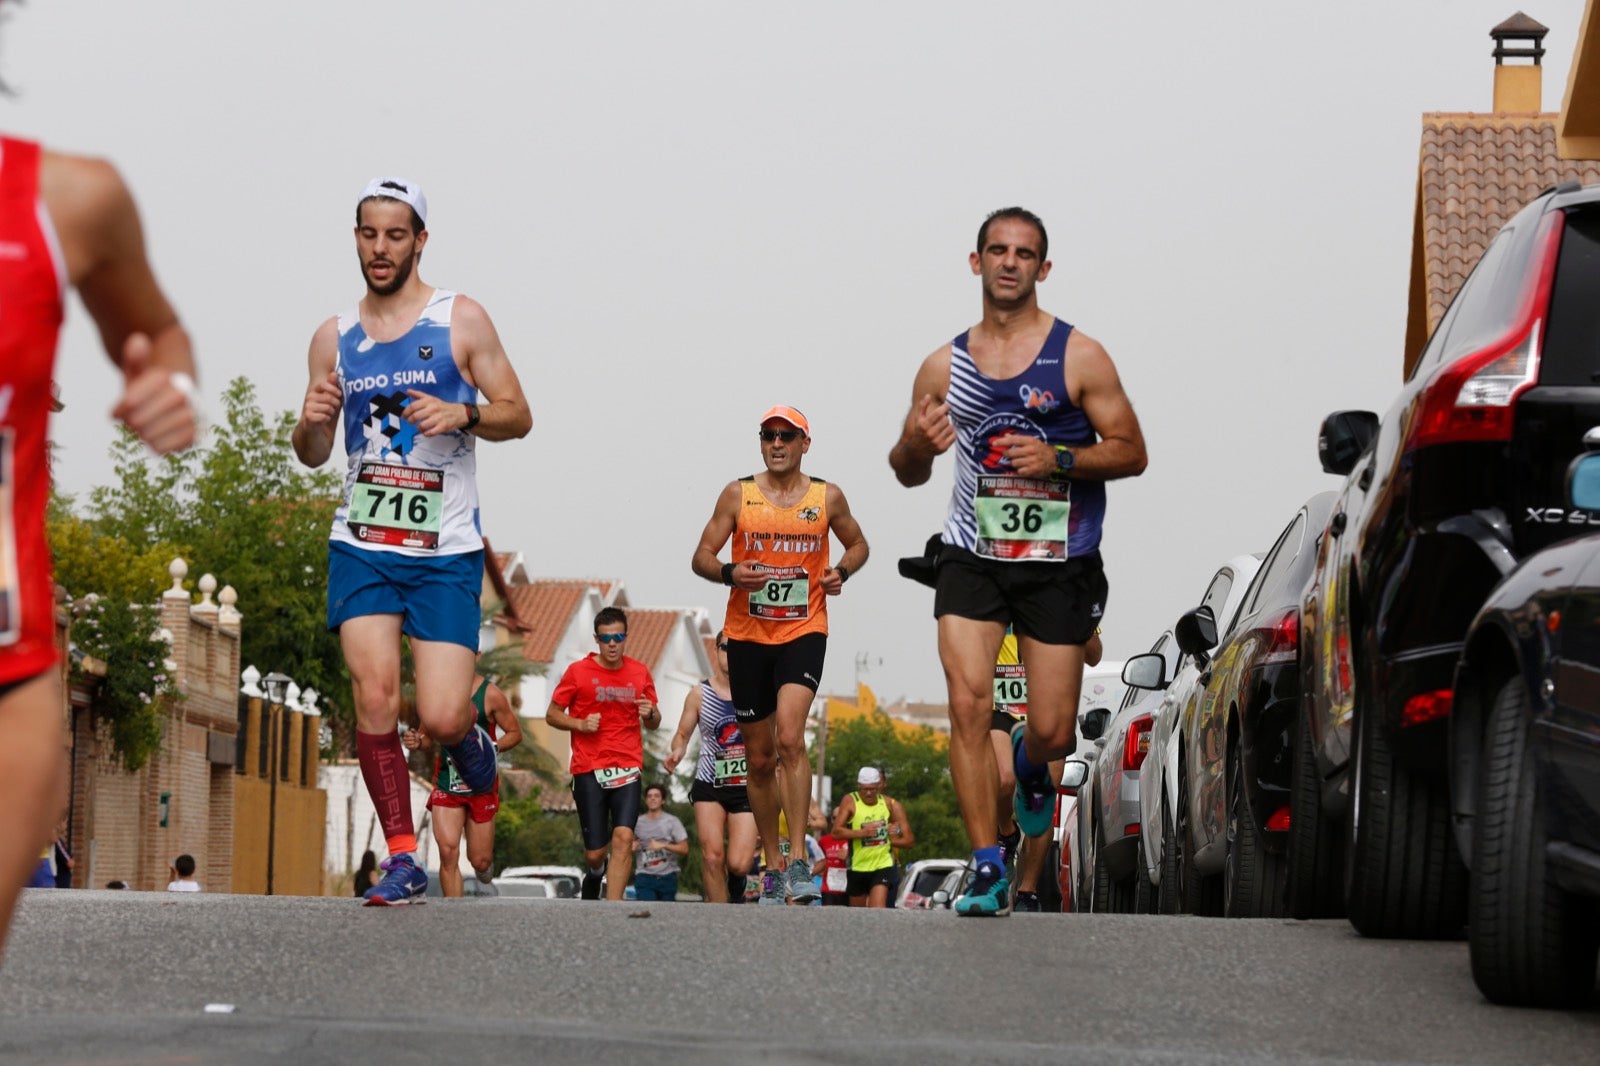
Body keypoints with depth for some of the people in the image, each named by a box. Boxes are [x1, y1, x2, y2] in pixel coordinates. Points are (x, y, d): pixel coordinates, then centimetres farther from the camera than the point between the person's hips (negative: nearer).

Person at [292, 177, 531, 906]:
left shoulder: (461, 320, 0)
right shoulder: (334, 337, 9)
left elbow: (518, 415, 1)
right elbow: (311, 455, 14)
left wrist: (464, 414, -20)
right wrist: (312, 422, -10)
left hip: (445, 551, -2)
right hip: (362, 546, 2)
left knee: (440, 720, -10)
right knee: (374, 698, -12)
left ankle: (472, 741, 27)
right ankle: (402, 859, -2)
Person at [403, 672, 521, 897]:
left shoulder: (490, 694, -6)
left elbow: (515, 733, 0)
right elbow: (427, 733, 16)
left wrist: (490, 749, -18)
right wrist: (417, 741, -7)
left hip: (481, 785, -1)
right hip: (446, 783, 1)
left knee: (480, 860, 8)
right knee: (448, 851, -17)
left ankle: (485, 882, 44)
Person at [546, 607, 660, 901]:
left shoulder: (640, 673, 9)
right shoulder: (578, 672, 2)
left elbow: (654, 724, 19)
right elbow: (552, 714, 7)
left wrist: (650, 714, -6)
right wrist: (580, 724, -12)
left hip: (628, 768, 1)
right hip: (588, 770, -1)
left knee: (623, 837, -19)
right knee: (595, 852, 1)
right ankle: (596, 872, 40)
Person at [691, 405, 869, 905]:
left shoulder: (827, 497, 4)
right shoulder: (738, 495, 3)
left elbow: (857, 543, 20)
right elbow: (702, 556, 3)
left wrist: (841, 571, -2)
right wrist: (730, 573, -18)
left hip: (803, 631, -2)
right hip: (747, 635, 2)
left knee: (789, 736, -23)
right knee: (760, 758, 8)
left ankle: (799, 862, -23)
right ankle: (773, 867, 20)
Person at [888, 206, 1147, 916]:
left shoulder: (1079, 357, -1)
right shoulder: (944, 366, 8)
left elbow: (1131, 452, -1)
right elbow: (907, 474, 14)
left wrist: (1058, 460, -18)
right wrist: (916, 446, -10)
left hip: (1060, 565, -1)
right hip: (973, 558, 2)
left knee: (1052, 731, 0)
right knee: (968, 706, -15)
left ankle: (1028, 766, 39)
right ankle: (987, 869, -8)